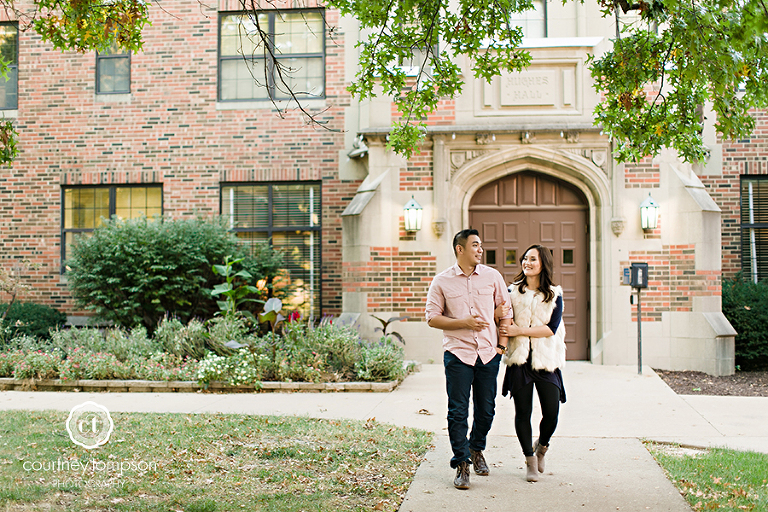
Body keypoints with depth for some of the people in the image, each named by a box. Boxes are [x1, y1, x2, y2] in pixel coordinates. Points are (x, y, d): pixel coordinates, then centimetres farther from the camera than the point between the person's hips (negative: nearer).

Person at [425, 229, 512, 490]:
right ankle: (461, 463, 10)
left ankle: (476, 449, 35)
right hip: (458, 353, -2)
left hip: (488, 354, 2)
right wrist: (463, 323, -13)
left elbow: (505, 311, 12)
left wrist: (502, 344, 6)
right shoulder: (442, 281, 0)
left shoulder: (492, 276, 5)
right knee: (458, 412, -2)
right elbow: (432, 317, -1)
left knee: (486, 410, 10)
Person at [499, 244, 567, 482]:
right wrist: (504, 337, -16)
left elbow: (551, 328, -6)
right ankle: (530, 459, 20)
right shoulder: (512, 291, 7)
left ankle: (542, 445, 29)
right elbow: (503, 323, 6)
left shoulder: (554, 295, 5)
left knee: (551, 413, -3)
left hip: (546, 358, 0)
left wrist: (519, 331, -13)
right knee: (523, 412, 0)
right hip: (519, 358, 0)